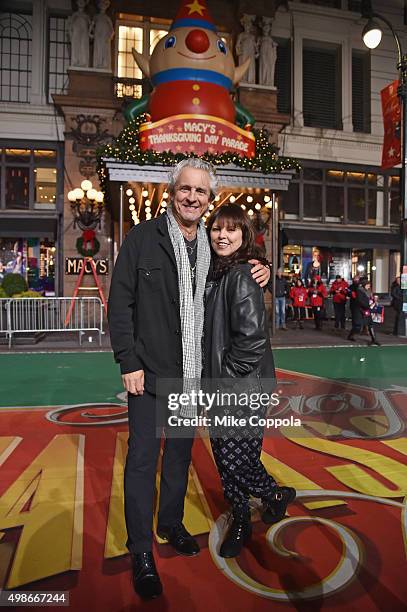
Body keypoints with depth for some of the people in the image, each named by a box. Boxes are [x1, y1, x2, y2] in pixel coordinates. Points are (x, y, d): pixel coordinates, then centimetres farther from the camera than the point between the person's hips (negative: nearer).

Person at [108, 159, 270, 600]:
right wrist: (128, 362, -13)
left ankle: (171, 524, 40)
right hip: (149, 370, -4)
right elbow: (120, 302, -8)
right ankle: (140, 550, 21)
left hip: (191, 372, 5)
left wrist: (260, 272, -3)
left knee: (180, 453, 18)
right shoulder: (142, 237, -6)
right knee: (142, 457, 2)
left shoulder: (212, 245, 6)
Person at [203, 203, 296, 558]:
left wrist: (229, 374, -14)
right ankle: (241, 522, 37)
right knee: (225, 455, 16)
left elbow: (252, 336, -24)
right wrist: (211, 377, 12)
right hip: (220, 386, 8)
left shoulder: (242, 275, -17)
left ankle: (277, 494, 33)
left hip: (244, 389, -8)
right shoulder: (216, 273, 10)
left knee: (235, 457, 2)